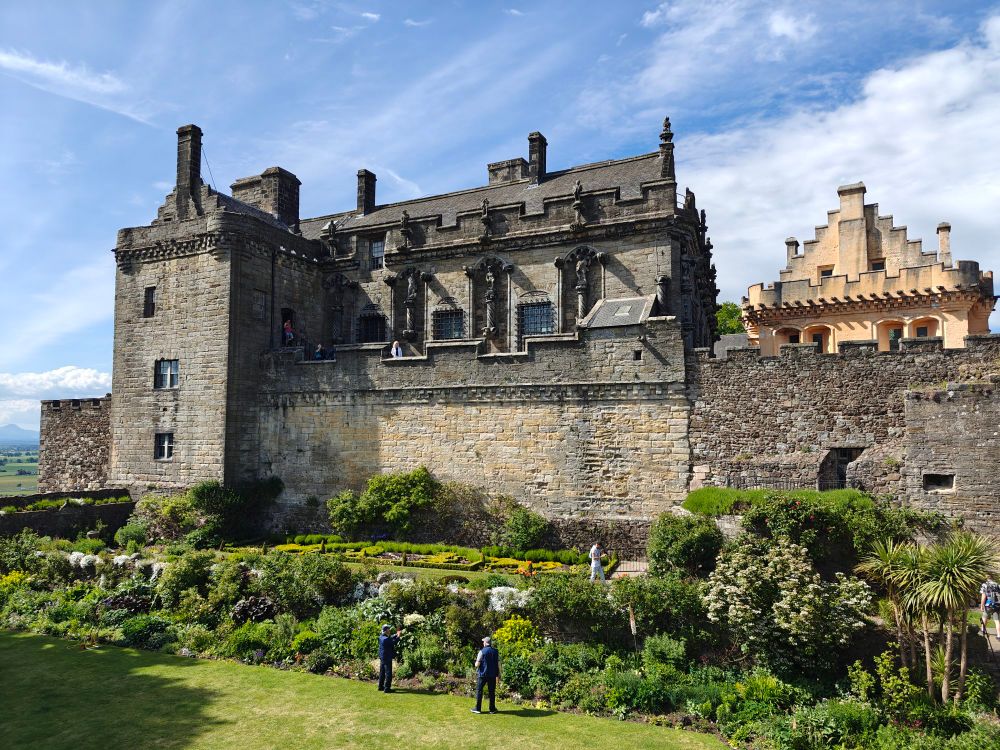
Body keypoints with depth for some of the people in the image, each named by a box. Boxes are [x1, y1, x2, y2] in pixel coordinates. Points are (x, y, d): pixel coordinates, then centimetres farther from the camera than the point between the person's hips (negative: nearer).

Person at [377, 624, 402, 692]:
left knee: (382, 672, 19)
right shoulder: (386, 639, -25)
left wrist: (396, 634, 9)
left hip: (382, 658, 10)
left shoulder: (381, 637, 4)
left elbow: (391, 639, 13)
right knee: (388, 673, -3)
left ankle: (381, 686, 29)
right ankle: (387, 688, -1)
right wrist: (398, 636, -7)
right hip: (387, 658, -10)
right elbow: (394, 642, -16)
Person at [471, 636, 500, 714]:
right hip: (492, 675, 4)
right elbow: (498, 664, 2)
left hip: (482, 674, -4)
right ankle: (492, 709, 14)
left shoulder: (482, 651, -12)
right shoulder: (496, 652, 1)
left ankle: (478, 708, 10)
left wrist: (476, 663, 10)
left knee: (479, 691, 8)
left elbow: (477, 664, -12)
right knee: (492, 691, 11)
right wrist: (499, 674, 11)